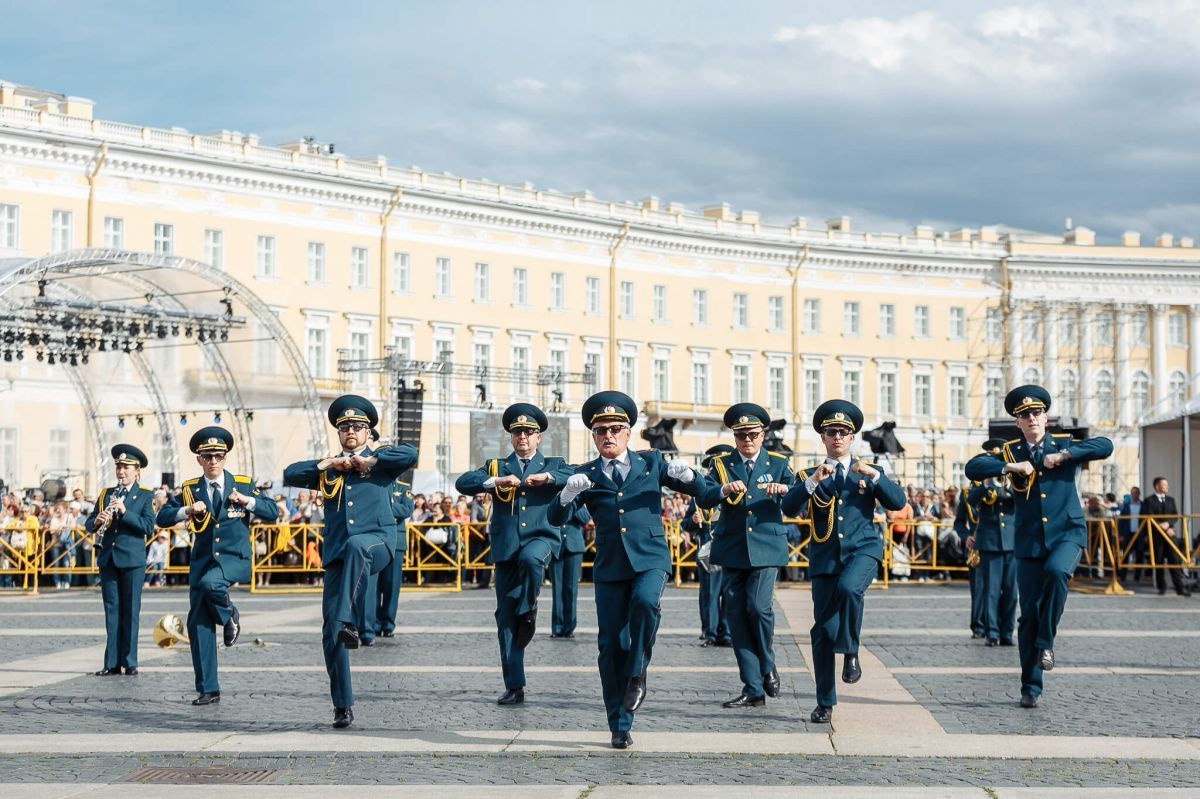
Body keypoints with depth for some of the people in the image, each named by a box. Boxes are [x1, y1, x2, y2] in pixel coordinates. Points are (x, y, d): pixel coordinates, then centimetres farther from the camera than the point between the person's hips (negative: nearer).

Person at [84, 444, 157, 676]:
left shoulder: (145, 496, 2)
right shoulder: (105, 494, 14)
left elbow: (148, 527, -11)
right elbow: (89, 525, 11)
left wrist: (125, 512, -21)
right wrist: (97, 521, -12)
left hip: (132, 560, -4)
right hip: (108, 559, 4)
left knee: (130, 611, -1)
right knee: (112, 611, 5)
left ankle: (129, 662, 3)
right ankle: (112, 663, 7)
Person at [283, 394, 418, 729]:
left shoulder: (381, 460, 15)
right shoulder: (328, 469, 23)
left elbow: (410, 453, -5)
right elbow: (289, 475, 11)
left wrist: (368, 460, -4)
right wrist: (326, 464, 3)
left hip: (376, 542, -4)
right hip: (337, 552, 4)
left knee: (355, 544, -41)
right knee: (329, 630, -4)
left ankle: (348, 621, -44)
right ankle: (342, 706, 4)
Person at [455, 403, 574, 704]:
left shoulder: (553, 465, 13)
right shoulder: (496, 466, 16)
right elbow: (463, 483, 0)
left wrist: (547, 477, -21)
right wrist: (496, 481, -16)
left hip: (540, 539, -2)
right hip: (506, 546, 2)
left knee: (529, 558, -38)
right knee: (505, 618, -1)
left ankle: (528, 612, -12)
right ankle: (514, 686, 5)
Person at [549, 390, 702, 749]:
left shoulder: (651, 462, 11)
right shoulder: (587, 475, 10)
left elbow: (697, 490, 14)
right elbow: (556, 518, 1)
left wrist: (685, 474, -9)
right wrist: (569, 492, -20)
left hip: (650, 559, -1)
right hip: (609, 567, 1)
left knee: (645, 602, -33)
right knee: (611, 646, -1)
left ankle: (637, 673, -11)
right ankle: (620, 728, 10)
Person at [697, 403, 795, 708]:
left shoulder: (778, 463, 8)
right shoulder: (722, 464, 9)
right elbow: (702, 499, -5)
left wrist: (785, 490, -23)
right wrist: (724, 490, -25)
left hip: (766, 548, -2)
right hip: (732, 551, 2)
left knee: (758, 606, -18)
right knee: (736, 615, 0)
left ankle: (768, 666, 10)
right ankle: (753, 690, 6)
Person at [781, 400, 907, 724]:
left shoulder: (869, 471, 12)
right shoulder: (809, 475, 11)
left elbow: (897, 502, -3)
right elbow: (788, 508, -6)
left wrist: (873, 475, -16)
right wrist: (813, 481, -20)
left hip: (863, 550, -1)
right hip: (825, 557, 1)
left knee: (848, 588, -35)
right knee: (824, 630, -1)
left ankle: (851, 652, -12)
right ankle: (824, 704, 10)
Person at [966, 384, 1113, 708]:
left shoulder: (1065, 445, 5)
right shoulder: (1010, 452, 7)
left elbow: (1105, 446, -9)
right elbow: (973, 468, -6)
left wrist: (1063, 455, -17)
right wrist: (1010, 466, -18)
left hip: (1067, 534, -1)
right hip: (1029, 541, 1)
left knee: (1056, 571, -34)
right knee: (1029, 613, 0)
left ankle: (1046, 642, -16)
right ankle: (1030, 687, 11)